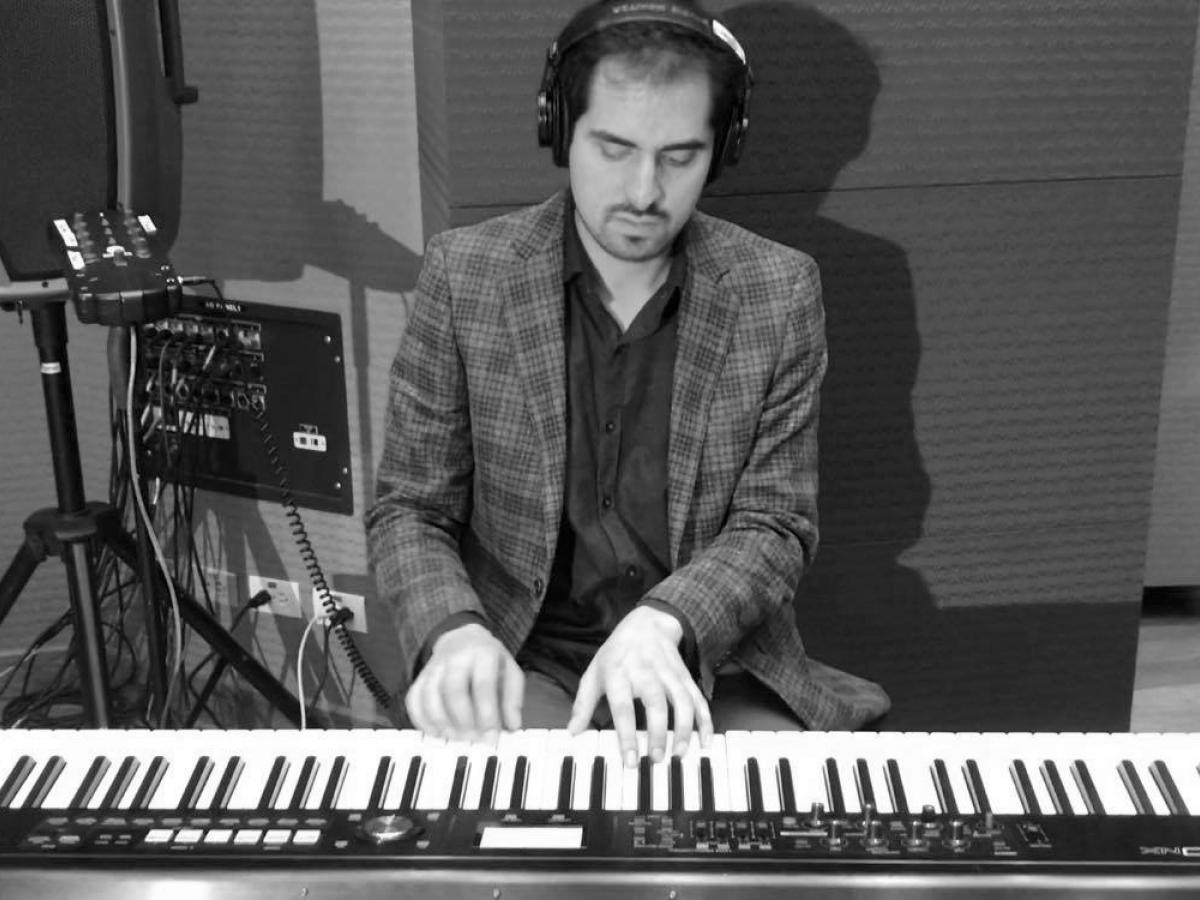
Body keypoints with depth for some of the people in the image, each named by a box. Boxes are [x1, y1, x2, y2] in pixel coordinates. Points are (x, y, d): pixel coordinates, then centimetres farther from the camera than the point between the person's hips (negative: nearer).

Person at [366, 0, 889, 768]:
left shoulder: (778, 292, -2)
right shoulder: (463, 274, -4)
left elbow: (776, 525, -3)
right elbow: (409, 509, -1)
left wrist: (661, 625, -23)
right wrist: (455, 631, -22)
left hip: (714, 663, 2)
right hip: (524, 662, -1)